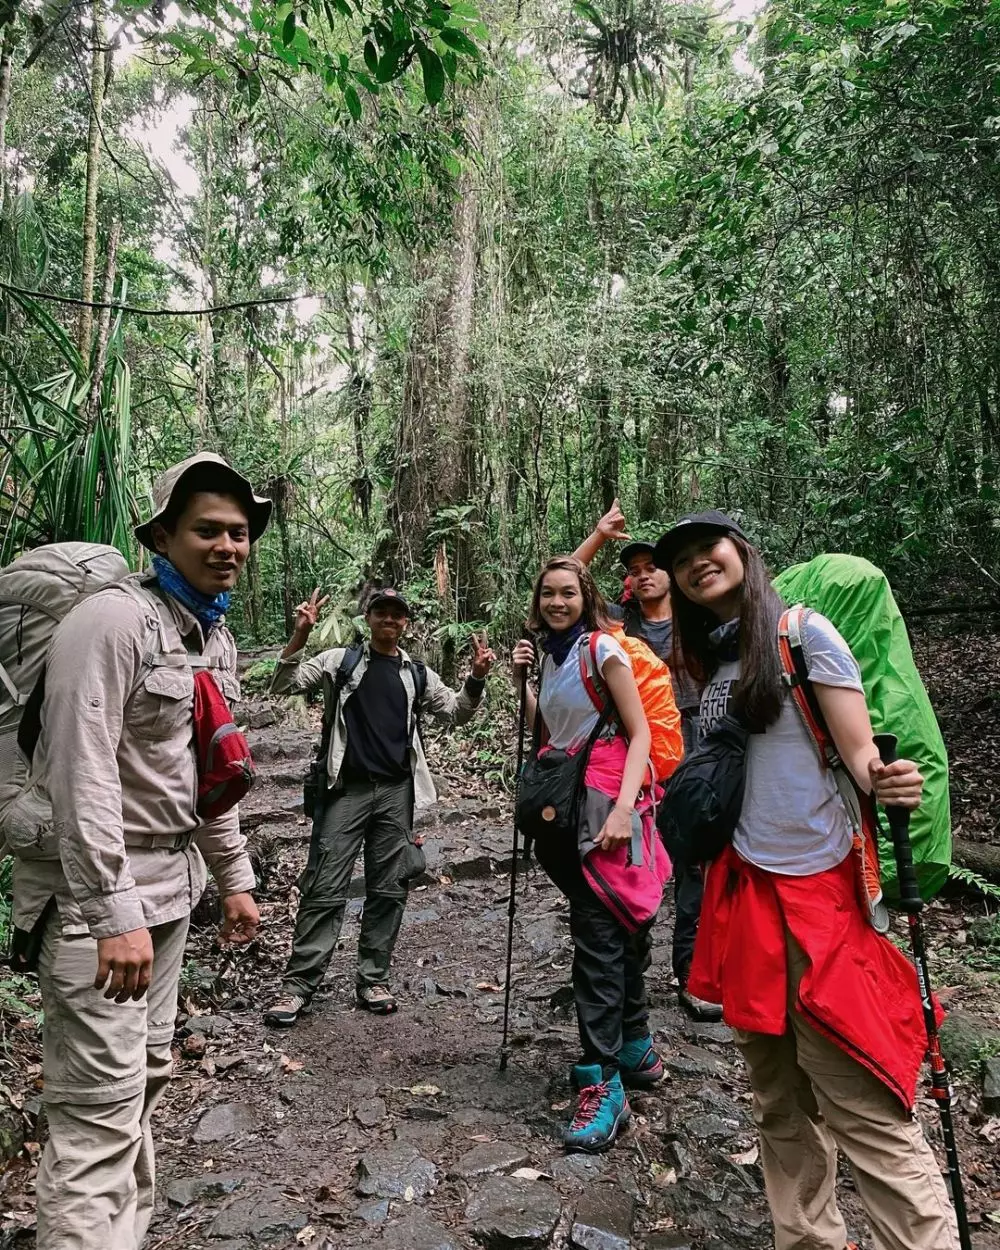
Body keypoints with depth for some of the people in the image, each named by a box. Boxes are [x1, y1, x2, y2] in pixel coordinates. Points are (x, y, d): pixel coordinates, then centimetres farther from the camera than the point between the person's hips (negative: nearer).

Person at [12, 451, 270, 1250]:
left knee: (145, 1077, 19)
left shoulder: (216, 636, 10)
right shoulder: (113, 620, -17)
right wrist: (115, 914, -25)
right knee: (102, 1110, -4)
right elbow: (83, 777, -23)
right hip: (97, 891, -8)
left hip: (169, 883, 9)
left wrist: (234, 875, 17)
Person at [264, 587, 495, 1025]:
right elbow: (283, 687, -4)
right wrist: (299, 636, -18)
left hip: (396, 792, 3)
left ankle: (373, 979, 19)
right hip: (346, 789, -3)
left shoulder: (418, 675, 12)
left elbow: (456, 713, 14)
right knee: (325, 890, -2)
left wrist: (476, 677, -3)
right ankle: (298, 984, 7)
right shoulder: (339, 661, 4)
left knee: (388, 890, 7)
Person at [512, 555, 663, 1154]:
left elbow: (640, 733, -12)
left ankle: (603, 1082, 0)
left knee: (600, 935, -7)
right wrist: (522, 681, 6)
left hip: (605, 802, -7)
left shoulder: (603, 649, -8)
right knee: (618, 930, 17)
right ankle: (636, 1050, 31)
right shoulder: (551, 655, 14)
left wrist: (624, 807, -23)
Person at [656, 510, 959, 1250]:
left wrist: (887, 783, -32)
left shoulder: (803, 632, -8)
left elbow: (860, 755, -15)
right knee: (782, 1104, 17)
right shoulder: (710, 660, 11)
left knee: (862, 1109, -2)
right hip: (740, 889, 7)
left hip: (814, 890, -7)